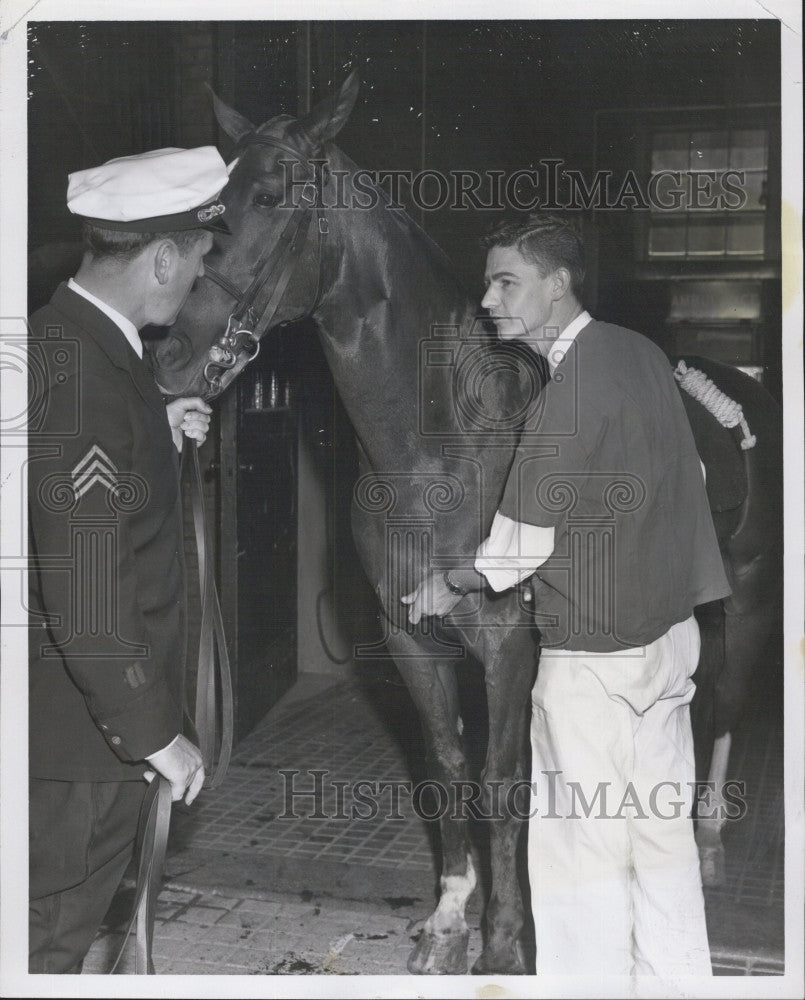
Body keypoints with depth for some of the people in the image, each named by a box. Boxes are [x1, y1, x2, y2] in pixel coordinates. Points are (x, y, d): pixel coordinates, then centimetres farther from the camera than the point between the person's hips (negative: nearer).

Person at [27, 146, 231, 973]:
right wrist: (157, 734, -19)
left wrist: (158, 434, 9)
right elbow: (85, 603, -27)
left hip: (85, 712, 9)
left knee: (69, 917, 23)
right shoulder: (83, 381, -27)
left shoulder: (66, 340, 4)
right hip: (78, 726, -9)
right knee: (53, 931, 8)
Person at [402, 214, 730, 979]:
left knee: (579, 850, 3)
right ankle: (676, 975, 27)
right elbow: (687, 477, 16)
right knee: (663, 831, 17)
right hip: (669, 631, 9)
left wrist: (452, 586, 1)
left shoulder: (576, 384, -19)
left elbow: (523, 540, -16)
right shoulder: (640, 352, 5)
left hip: (593, 651, -9)